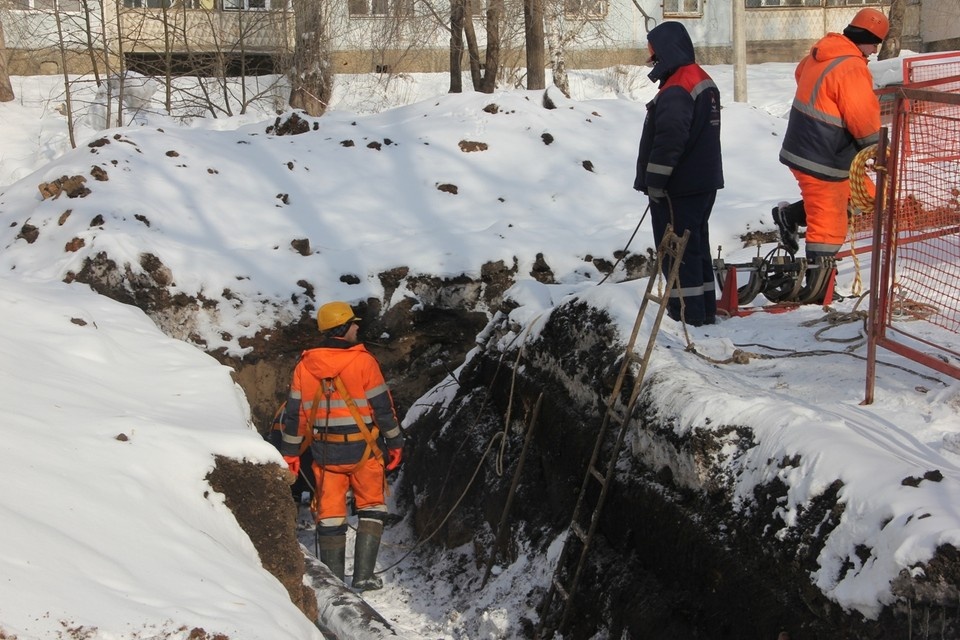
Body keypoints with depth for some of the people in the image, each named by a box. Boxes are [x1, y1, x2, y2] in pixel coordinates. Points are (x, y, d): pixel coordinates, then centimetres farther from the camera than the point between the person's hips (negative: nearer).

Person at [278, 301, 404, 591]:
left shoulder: (304, 366, -1)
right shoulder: (363, 361, -12)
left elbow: (294, 413, 3)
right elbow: (382, 407, -9)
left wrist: (290, 453, 12)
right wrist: (395, 442, 3)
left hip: (325, 453, 3)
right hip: (363, 450, -3)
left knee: (330, 515, 11)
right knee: (371, 509, 13)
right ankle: (363, 576, 8)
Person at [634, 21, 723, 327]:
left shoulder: (675, 91, -21)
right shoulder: (703, 80, 12)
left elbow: (668, 140, -27)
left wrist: (654, 180, -19)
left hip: (679, 187, -10)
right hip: (704, 181, 10)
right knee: (696, 245, 16)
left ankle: (687, 312, 2)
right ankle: (704, 308, 23)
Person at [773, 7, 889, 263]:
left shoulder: (821, 53, 5)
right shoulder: (851, 68, -22)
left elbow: (801, 74, 26)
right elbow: (864, 117, -18)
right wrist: (879, 148, -2)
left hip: (804, 148, 10)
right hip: (822, 162, -10)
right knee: (829, 227, -3)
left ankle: (789, 216, 28)